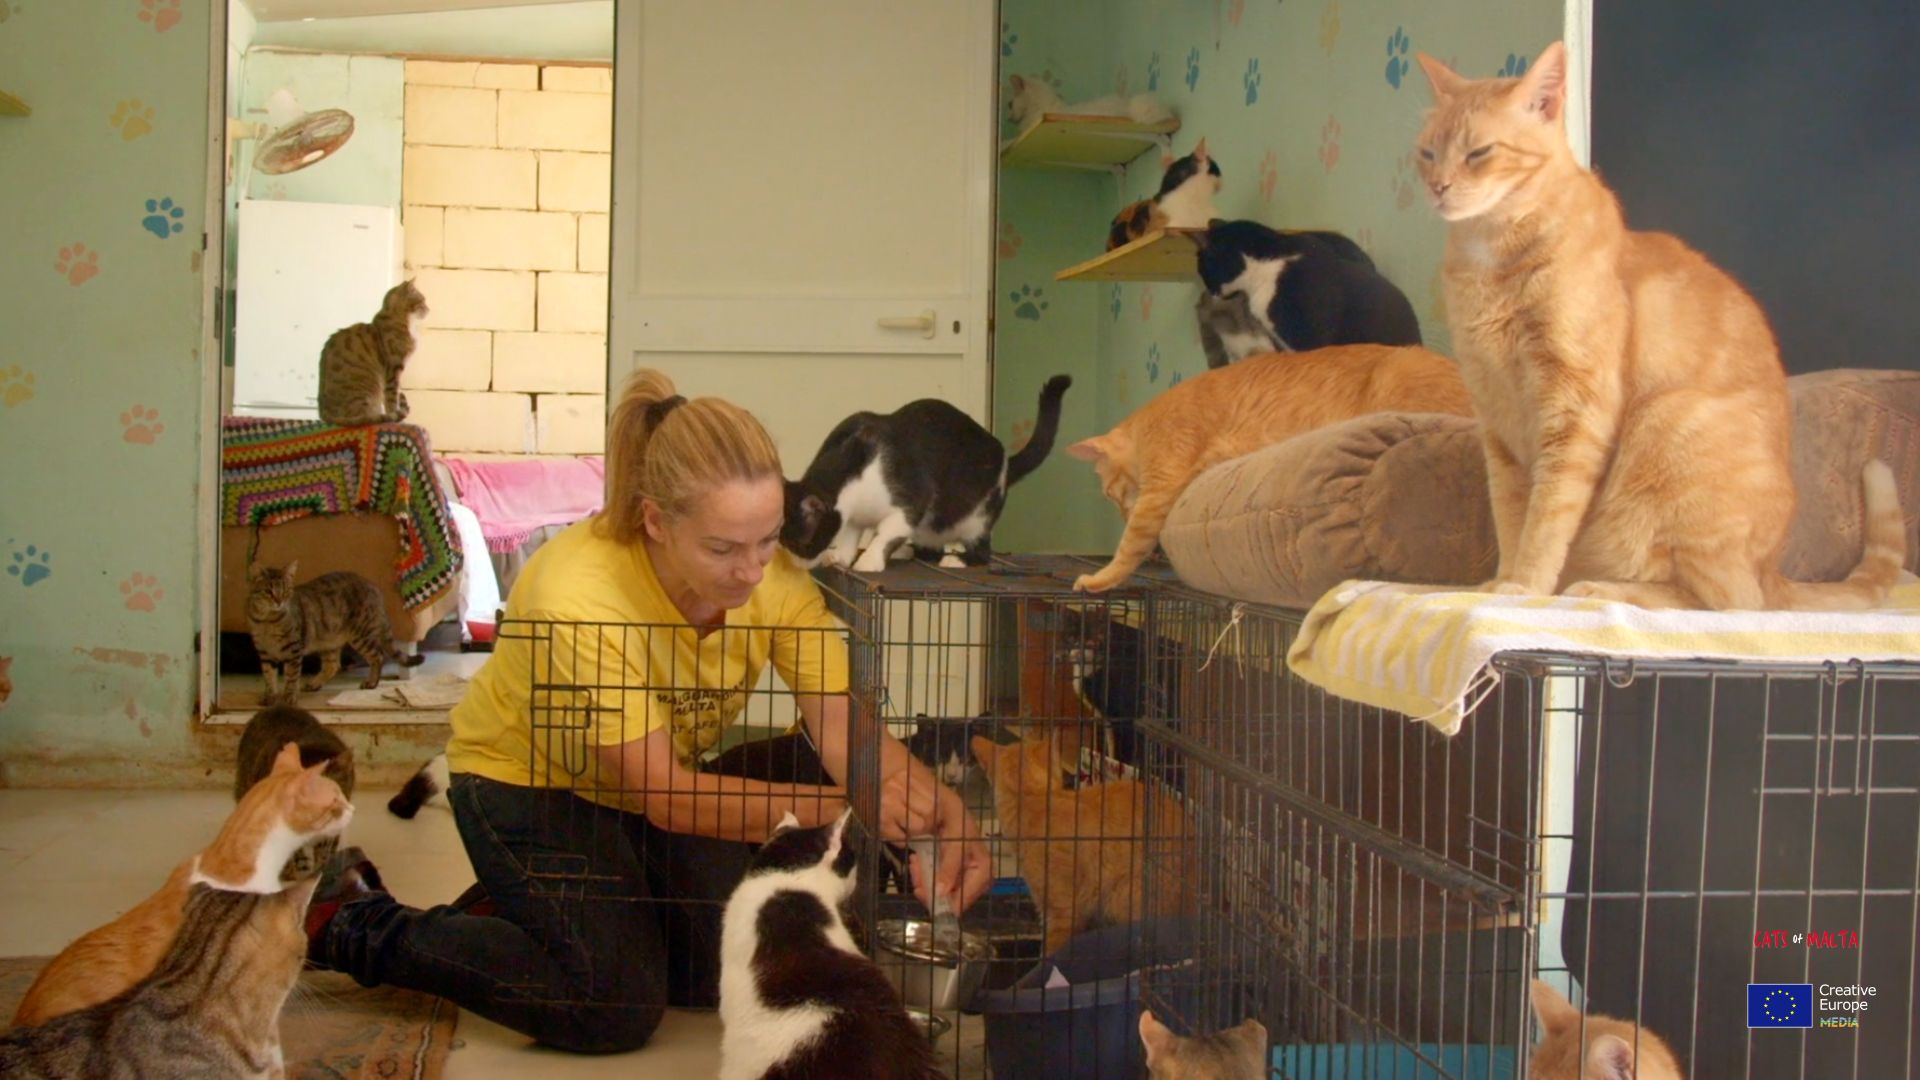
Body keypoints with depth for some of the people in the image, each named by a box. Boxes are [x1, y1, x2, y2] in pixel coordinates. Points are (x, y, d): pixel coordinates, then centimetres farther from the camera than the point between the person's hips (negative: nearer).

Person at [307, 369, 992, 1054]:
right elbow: (662, 795, -33)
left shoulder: (778, 581, -23)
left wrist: (945, 817, -47)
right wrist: (846, 810, -41)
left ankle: (524, 907, 15)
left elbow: (847, 733, -26)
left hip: (666, 781, 6)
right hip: (524, 777, -5)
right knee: (620, 1008, -16)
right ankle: (361, 926, 2)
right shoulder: (577, 598, -37)